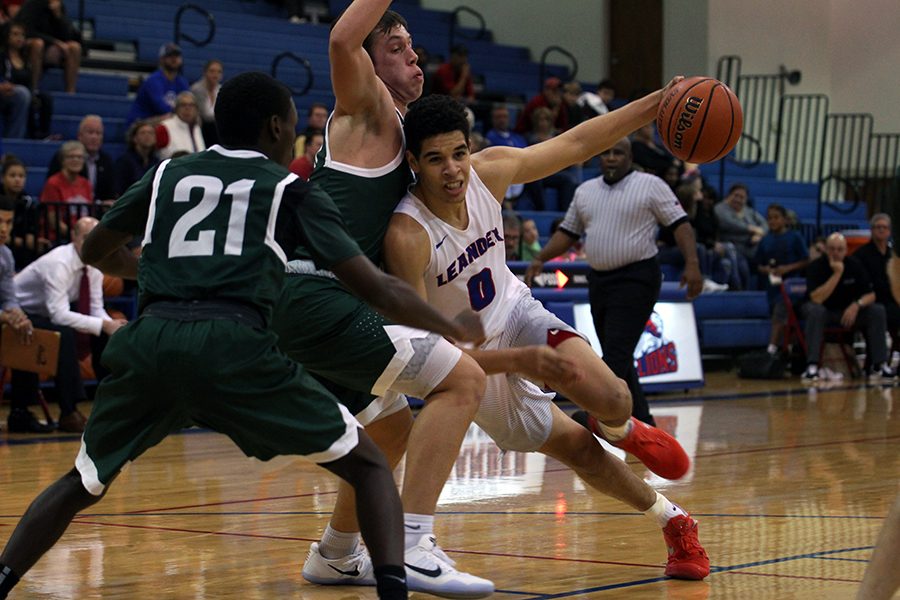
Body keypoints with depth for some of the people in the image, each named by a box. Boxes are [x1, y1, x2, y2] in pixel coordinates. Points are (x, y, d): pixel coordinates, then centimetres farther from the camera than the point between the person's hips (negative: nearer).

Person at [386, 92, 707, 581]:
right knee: (578, 450, 2)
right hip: (475, 358, -3)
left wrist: (659, 102, -11)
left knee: (609, 402, -22)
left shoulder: (491, 170, -18)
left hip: (518, 314, 3)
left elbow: (575, 145, -5)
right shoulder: (406, 236, -33)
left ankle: (624, 431, 17)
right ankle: (671, 521, 27)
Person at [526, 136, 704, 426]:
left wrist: (692, 264, -17)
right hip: (598, 280, 7)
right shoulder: (585, 190, 12)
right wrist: (540, 260, 7)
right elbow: (568, 231, 19)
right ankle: (642, 424, 23)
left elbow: (680, 223, -6)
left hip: (636, 279, -7)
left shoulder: (650, 185, -4)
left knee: (616, 355, -16)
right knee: (618, 357, 11)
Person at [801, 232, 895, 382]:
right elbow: (816, 298, -29)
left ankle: (880, 364, -16)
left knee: (878, 311, -19)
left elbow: (870, 295, -4)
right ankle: (812, 366, -40)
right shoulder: (816, 266, -17)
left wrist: (857, 305, -26)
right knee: (814, 311, -38)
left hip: (849, 311, 3)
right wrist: (837, 274, -32)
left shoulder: (854, 265, -7)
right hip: (824, 311, -3)